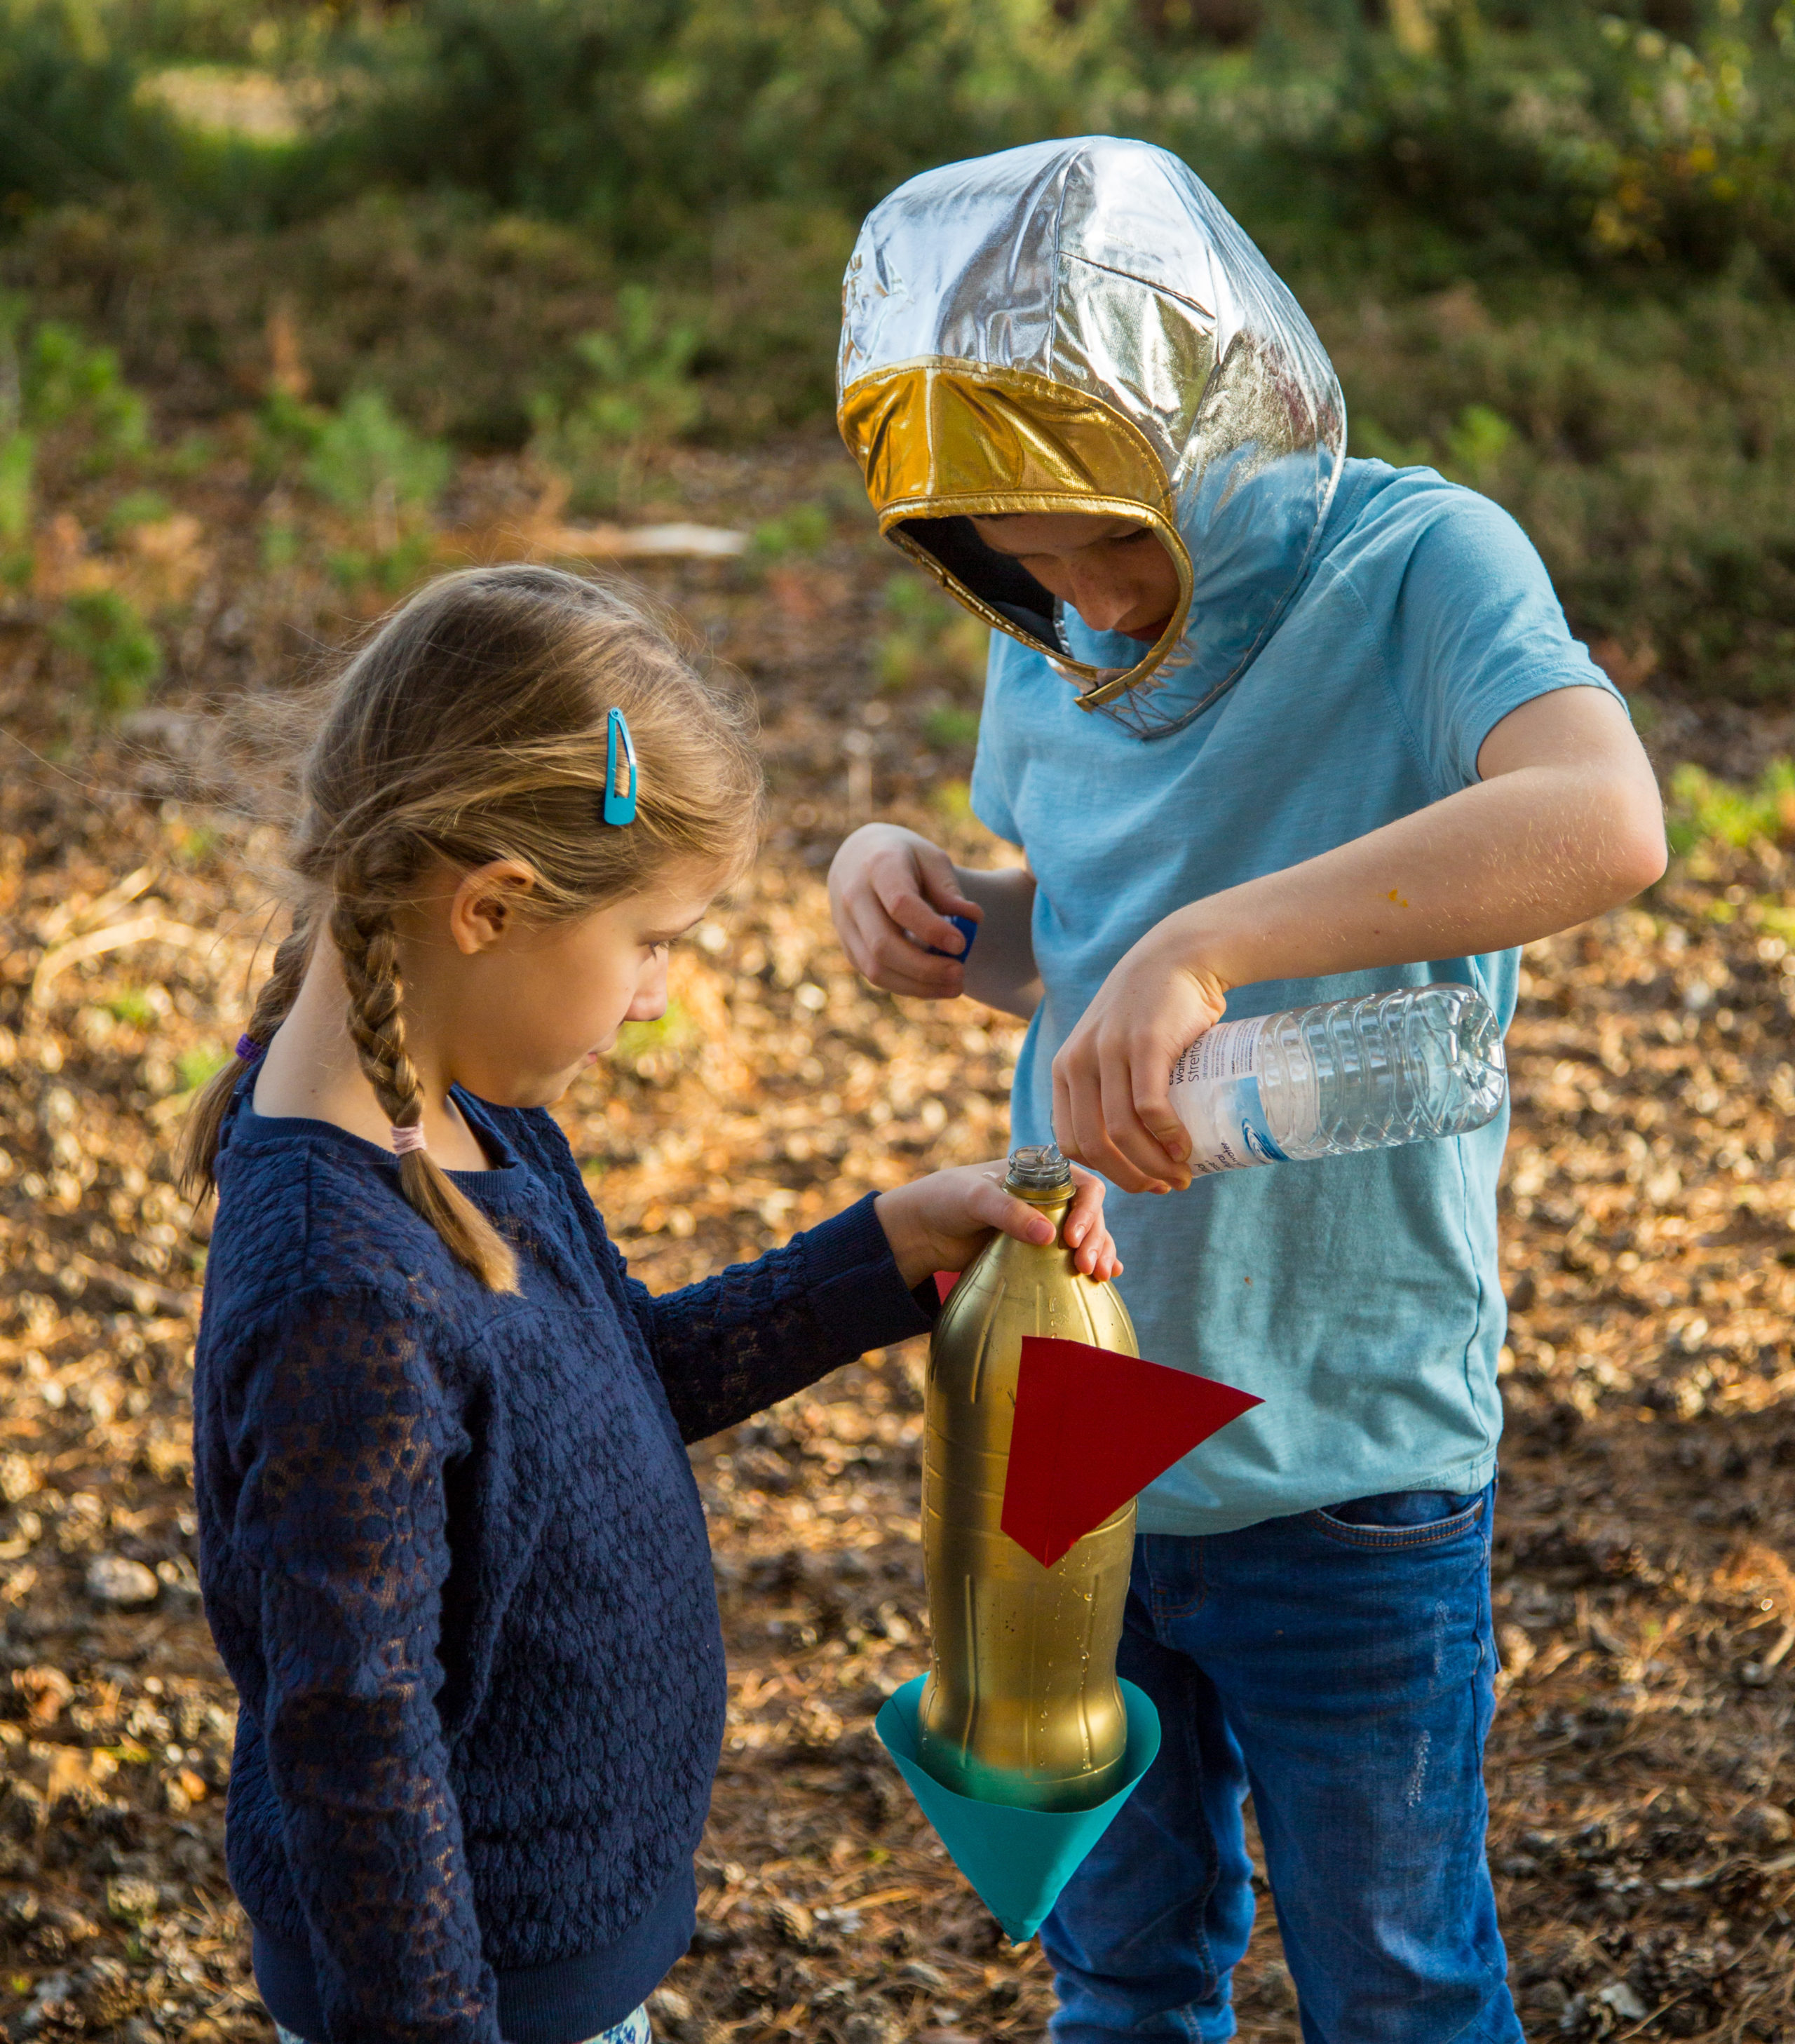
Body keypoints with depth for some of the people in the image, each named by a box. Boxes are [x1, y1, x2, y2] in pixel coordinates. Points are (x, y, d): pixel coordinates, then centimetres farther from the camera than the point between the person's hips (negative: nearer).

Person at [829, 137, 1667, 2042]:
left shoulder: (1418, 563, -17)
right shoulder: (1055, 639, 1)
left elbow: (1601, 821, -38)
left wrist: (1206, 945, -46)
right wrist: (913, 886, -6)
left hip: (1341, 1470, -5)